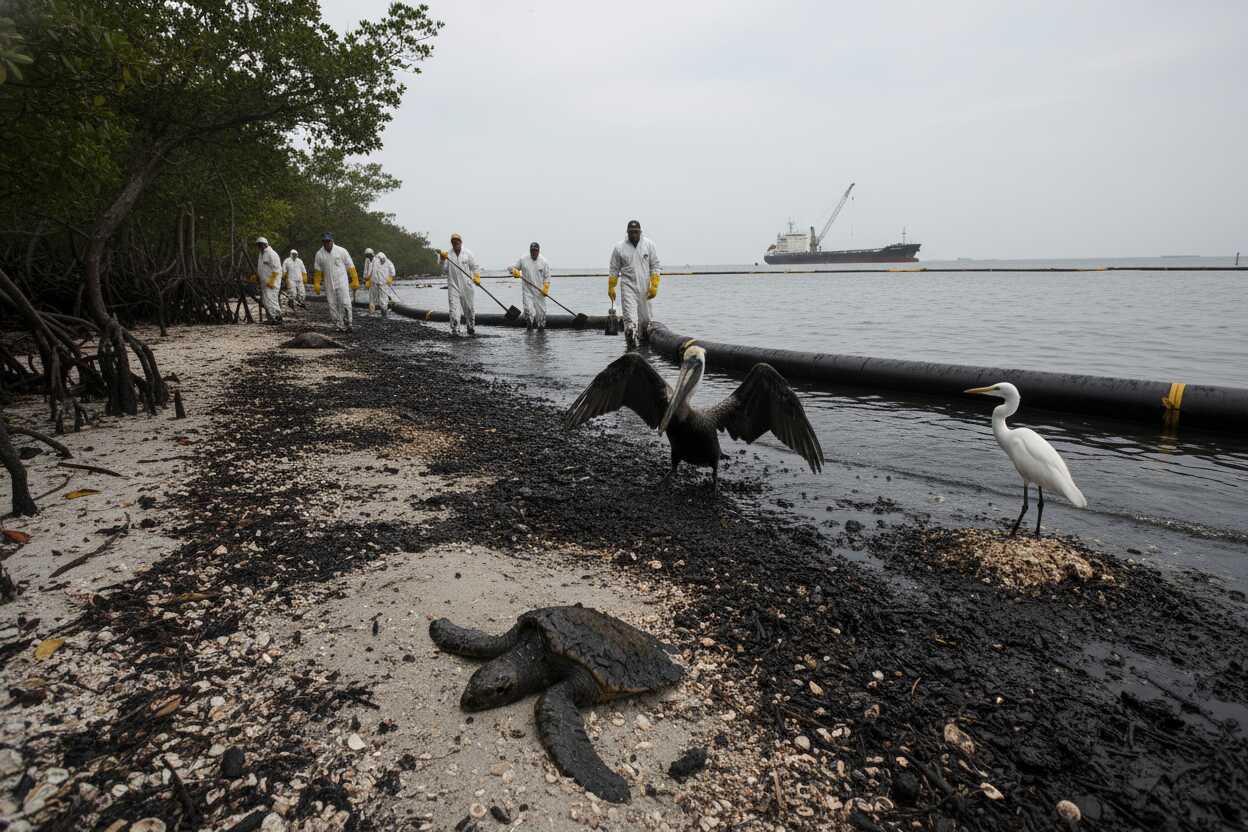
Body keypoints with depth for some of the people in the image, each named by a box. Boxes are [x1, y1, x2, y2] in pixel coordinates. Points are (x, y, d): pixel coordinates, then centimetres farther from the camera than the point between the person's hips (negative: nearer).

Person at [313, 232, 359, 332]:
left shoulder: (341, 251, -4)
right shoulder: (319, 254, 4)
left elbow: (350, 267, -1)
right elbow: (317, 270, 14)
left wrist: (355, 281, -3)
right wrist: (317, 284, 11)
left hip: (342, 282, -3)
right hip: (329, 284, 3)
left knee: (345, 304, -12)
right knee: (332, 305, 4)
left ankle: (347, 324, -1)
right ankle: (338, 326, 11)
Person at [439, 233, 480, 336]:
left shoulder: (468, 253, 3)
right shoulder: (447, 255, 4)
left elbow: (475, 267, 6)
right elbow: (444, 271, 4)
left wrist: (477, 277, -10)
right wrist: (443, 261, -9)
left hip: (466, 286, 0)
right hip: (453, 286, 0)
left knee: (469, 308, 10)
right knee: (454, 308, -10)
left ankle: (471, 328, 26)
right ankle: (455, 329, -10)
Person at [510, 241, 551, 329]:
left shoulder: (544, 262, 3)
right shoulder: (523, 260, 4)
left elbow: (547, 277, 3)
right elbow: (513, 268, 10)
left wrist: (546, 288, -8)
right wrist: (515, 272, -13)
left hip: (539, 292, 1)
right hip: (527, 291, 0)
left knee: (541, 311, 4)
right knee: (528, 311, -10)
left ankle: (541, 327, 17)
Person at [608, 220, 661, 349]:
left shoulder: (649, 245, 2)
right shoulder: (619, 247, 0)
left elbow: (655, 266, 2)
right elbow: (613, 270, 7)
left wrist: (654, 286, -5)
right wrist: (611, 288, 5)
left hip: (644, 287, 2)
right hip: (628, 286, -2)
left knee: (645, 317, 10)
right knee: (630, 316, -14)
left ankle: (643, 340, 28)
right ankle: (631, 342, -19)